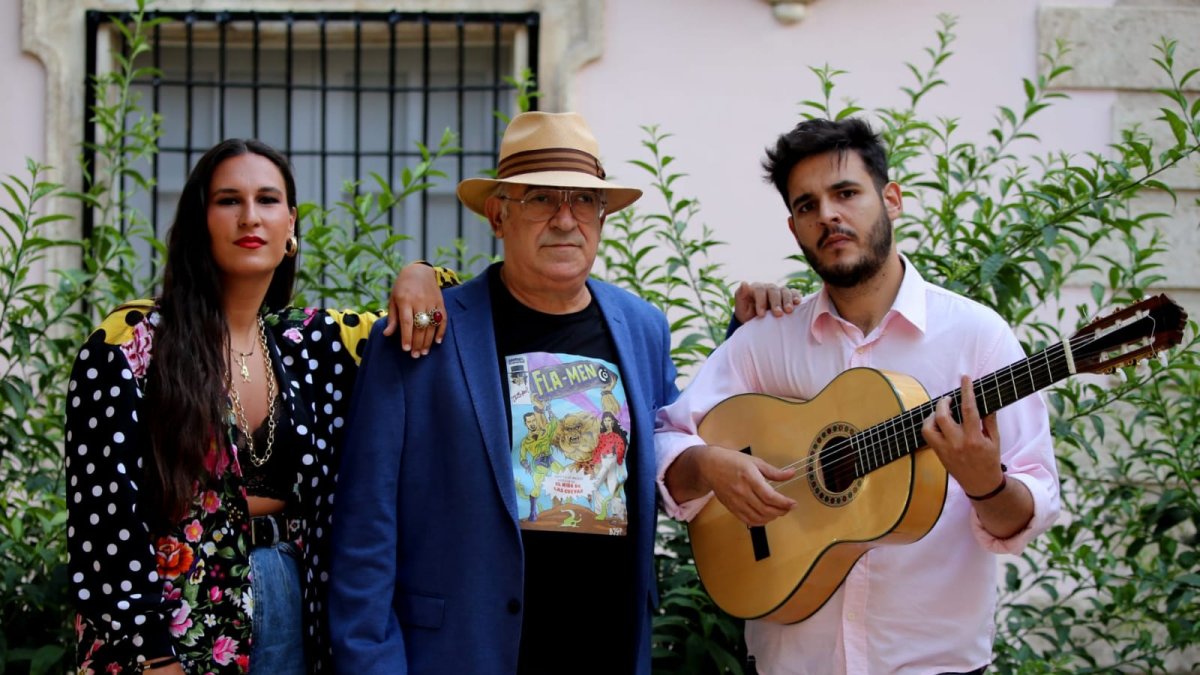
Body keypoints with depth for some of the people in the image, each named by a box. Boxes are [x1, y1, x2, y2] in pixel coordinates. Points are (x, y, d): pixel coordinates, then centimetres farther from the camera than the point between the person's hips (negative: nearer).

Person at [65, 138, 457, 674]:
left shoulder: (313, 342, 6)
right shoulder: (130, 345, -7)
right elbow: (104, 523, -11)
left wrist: (420, 278, -3)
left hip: (297, 614, 5)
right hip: (171, 630, -4)